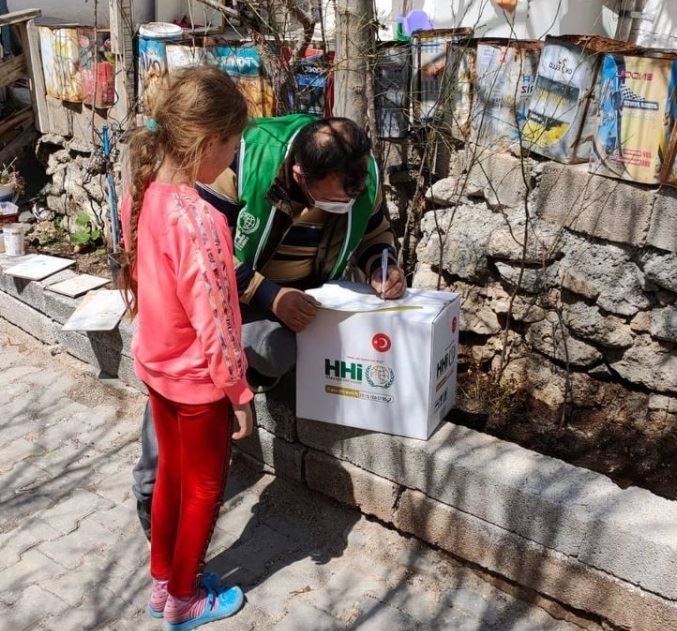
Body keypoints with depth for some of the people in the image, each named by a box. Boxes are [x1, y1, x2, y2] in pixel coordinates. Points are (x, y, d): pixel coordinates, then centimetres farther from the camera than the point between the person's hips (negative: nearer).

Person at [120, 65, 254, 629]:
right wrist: (240, 393, -13)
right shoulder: (200, 220, -31)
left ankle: (163, 581, 43)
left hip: (156, 364, 8)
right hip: (196, 378, -8)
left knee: (172, 473, 24)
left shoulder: (142, 194, -5)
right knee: (204, 489, 14)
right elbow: (215, 326, -26)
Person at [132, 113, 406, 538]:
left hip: (297, 300, 2)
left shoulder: (363, 175, -14)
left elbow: (375, 231, 6)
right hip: (221, 291, -2)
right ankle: (154, 490, 9)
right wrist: (266, 295, -34)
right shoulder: (245, 158, -28)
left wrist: (382, 267, -16)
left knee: (271, 353, -31)